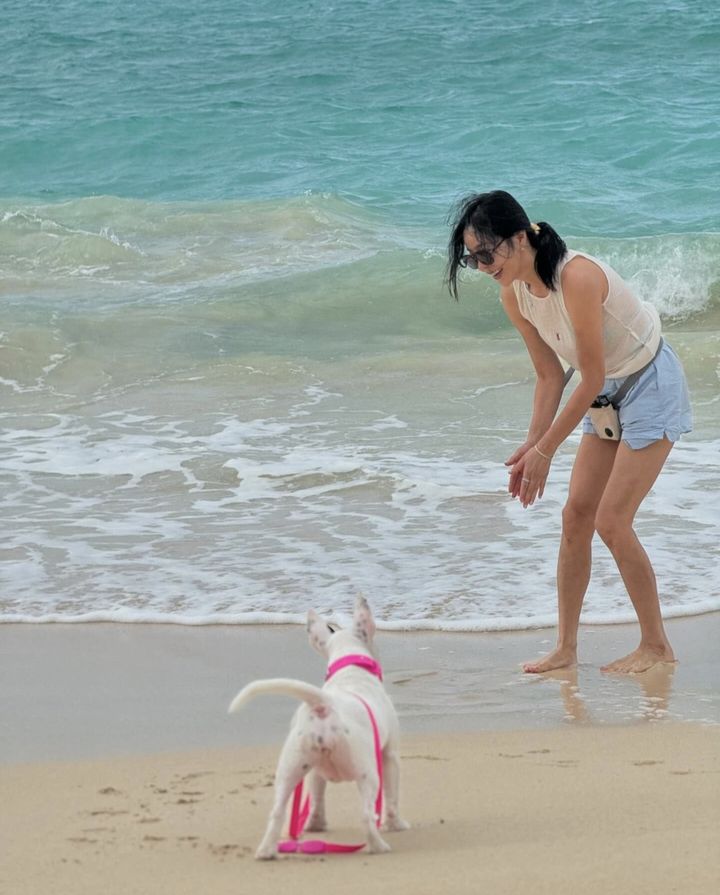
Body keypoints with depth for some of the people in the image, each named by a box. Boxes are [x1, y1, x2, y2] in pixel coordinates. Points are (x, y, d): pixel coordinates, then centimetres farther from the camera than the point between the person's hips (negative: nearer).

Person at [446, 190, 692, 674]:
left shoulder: (577, 277, -32)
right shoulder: (514, 295, -7)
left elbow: (591, 378, -27)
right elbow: (550, 376, 2)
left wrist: (545, 450, -22)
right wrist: (532, 445, -8)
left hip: (652, 385, -8)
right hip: (608, 393, 8)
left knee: (612, 521, -10)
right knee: (576, 515, 4)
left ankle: (657, 644, 3)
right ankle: (566, 646, 12)